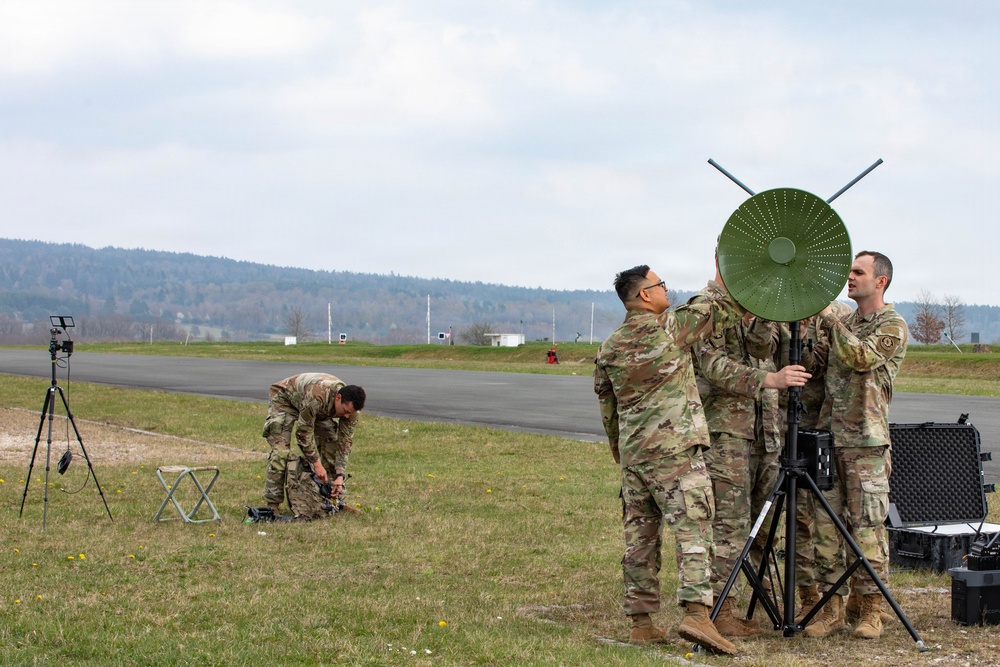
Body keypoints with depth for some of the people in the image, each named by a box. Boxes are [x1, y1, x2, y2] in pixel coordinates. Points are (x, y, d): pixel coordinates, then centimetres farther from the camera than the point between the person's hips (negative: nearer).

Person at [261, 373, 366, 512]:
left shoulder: (350, 406, -24)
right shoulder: (317, 395, -45)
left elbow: (345, 442, -17)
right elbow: (304, 431, -36)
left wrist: (340, 475, -24)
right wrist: (316, 464, -32)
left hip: (316, 410, 6)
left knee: (332, 443, -5)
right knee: (280, 450, -20)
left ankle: (335, 498, 5)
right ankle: (272, 504, -16)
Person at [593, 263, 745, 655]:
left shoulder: (609, 348, 12)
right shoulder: (670, 327, -6)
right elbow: (725, 310, 1)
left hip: (633, 454, 6)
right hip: (676, 448, -6)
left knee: (640, 536, 9)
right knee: (693, 529, -9)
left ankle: (641, 622, 11)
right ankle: (696, 613, -21)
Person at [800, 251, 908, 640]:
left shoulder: (892, 326, -3)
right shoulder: (843, 325, 20)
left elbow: (863, 357, -19)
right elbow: (813, 363, 16)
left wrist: (829, 319, -18)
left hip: (866, 440, -7)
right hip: (828, 435, 7)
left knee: (866, 524, -5)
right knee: (826, 523, 4)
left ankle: (872, 611, 2)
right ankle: (832, 609, 9)